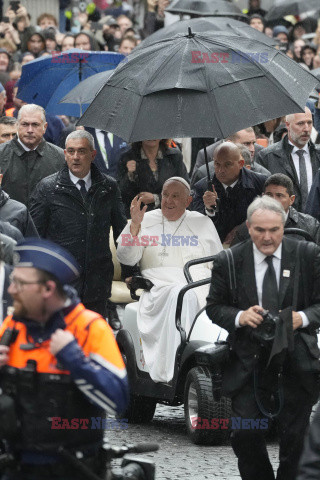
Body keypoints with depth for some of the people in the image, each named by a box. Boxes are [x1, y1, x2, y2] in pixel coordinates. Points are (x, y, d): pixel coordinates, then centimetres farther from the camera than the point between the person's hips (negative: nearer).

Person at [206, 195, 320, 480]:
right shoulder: (229, 261, 1)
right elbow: (214, 307, 8)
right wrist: (240, 316, -13)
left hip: (297, 360, 0)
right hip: (249, 360, 0)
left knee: (294, 438, 5)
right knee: (245, 435, -4)